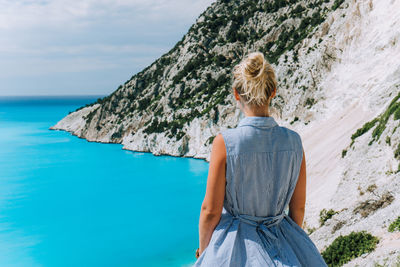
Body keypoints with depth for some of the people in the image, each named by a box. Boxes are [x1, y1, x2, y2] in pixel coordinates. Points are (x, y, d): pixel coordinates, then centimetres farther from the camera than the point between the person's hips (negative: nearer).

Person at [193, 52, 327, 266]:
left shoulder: (224, 142, -18)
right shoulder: (293, 141, -8)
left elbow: (210, 210, -12)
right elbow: (298, 207, 2)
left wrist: (202, 250, 5)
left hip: (235, 246, -3)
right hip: (282, 243, 3)